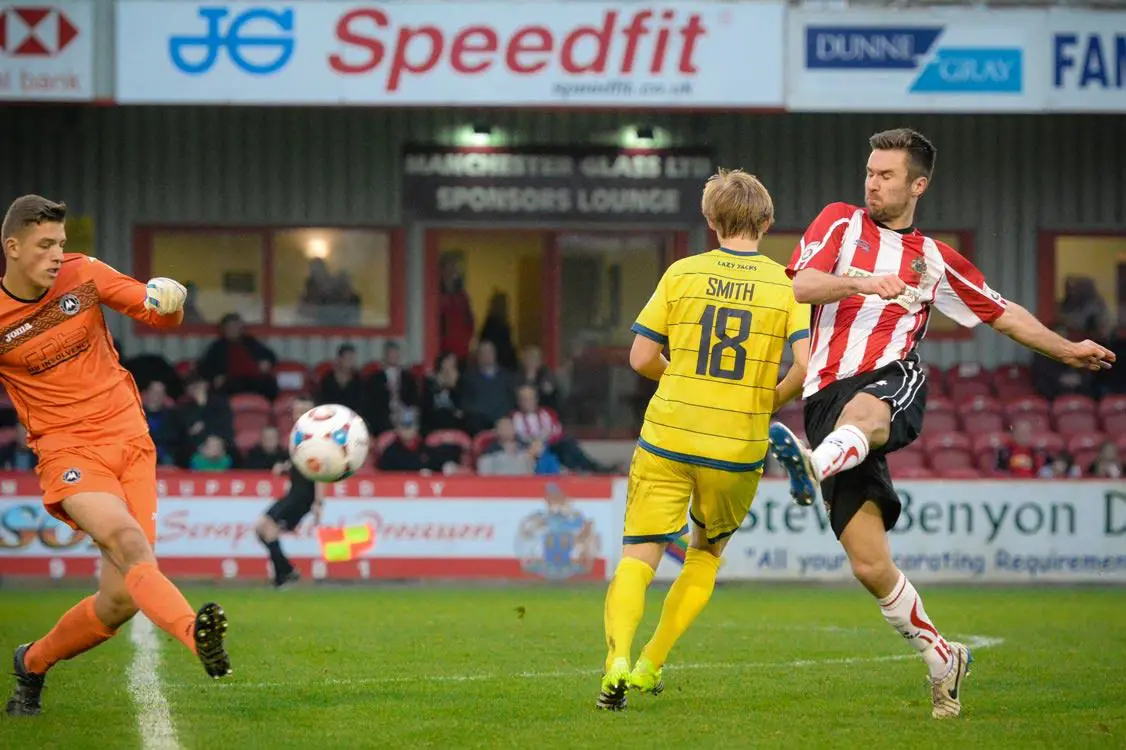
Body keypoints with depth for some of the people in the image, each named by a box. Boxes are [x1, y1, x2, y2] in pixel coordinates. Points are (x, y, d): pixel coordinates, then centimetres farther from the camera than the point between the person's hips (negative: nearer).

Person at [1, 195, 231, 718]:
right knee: (128, 541, -33)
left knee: (121, 599, -4)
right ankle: (197, 636, -57)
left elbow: (158, 314, 7)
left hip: (129, 440, 4)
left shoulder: (82, 274, 2)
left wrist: (168, 303, -16)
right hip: (68, 451, -4)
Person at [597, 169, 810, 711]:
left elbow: (641, 358, 0)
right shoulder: (787, 285, -1)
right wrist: (768, 401, 7)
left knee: (638, 557, -1)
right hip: (739, 447, 1)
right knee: (707, 553, 23)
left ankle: (618, 660, -24)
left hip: (668, 439, -1)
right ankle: (651, 666, 20)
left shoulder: (682, 274, 0)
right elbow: (805, 365, -12)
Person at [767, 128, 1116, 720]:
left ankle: (814, 466, -75)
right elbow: (796, 286, 1)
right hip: (828, 397, 1)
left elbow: (1001, 312, 35)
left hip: (893, 381, -1)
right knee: (870, 565, -6)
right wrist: (860, 284, -15)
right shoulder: (842, 222, 18)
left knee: (860, 412, -43)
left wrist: (1066, 350, 32)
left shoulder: (934, 261, 22)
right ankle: (941, 659, 11)